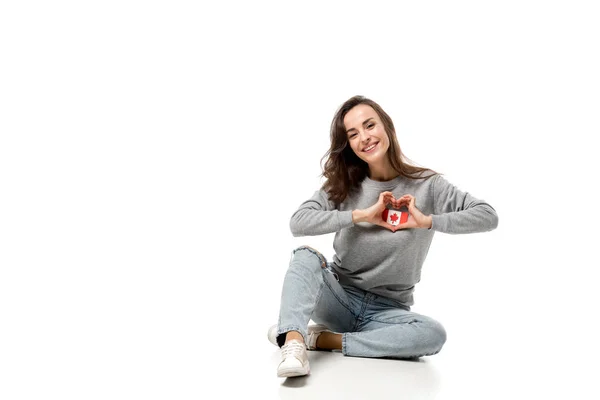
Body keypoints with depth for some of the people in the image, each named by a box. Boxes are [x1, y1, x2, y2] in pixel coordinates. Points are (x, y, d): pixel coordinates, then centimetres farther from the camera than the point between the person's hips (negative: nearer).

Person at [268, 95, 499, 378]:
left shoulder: (427, 185, -5)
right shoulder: (342, 185, -2)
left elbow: (488, 216, -11)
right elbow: (298, 223, -17)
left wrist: (428, 221, -22)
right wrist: (361, 215, -22)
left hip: (387, 310, 0)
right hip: (339, 296, 1)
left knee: (434, 334, -32)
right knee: (306, 255, -28)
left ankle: (321, 339, -26)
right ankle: (293, 344, -46)